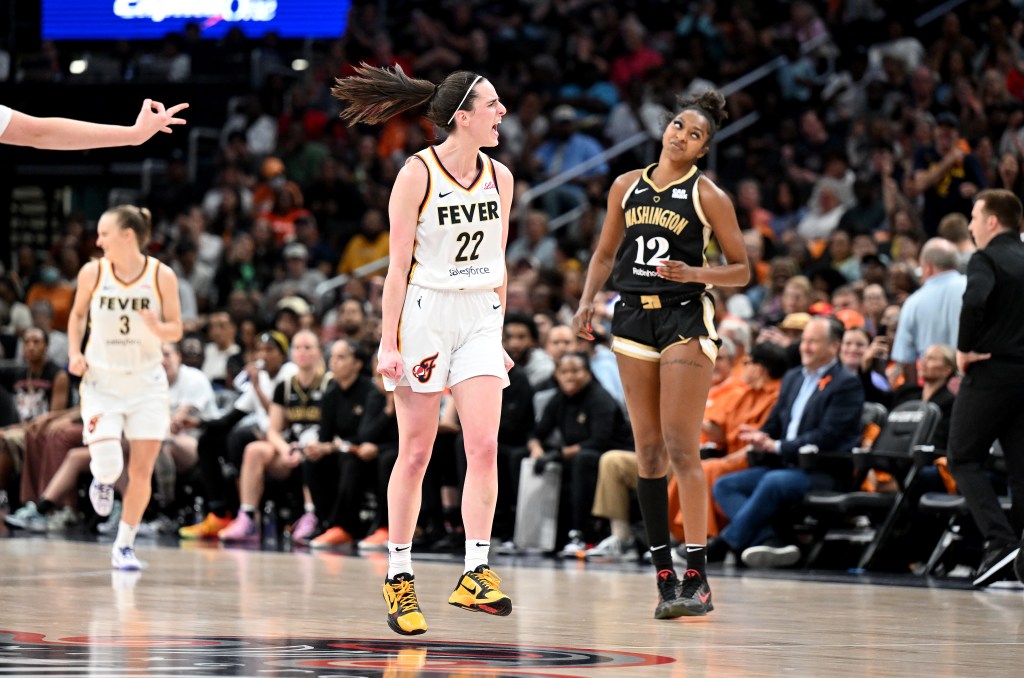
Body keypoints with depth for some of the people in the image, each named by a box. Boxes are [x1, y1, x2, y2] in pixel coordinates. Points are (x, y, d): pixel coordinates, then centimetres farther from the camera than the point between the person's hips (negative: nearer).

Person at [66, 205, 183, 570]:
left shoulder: (162, 276, -8)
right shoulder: (92, 272, -5)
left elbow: (176, 329, 1)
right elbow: (78, 314, 12)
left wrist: (158, 328, -22)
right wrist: (75, 353, -3)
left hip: (146, 382, 0)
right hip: (102, 379, 0)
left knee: (142, 471, 0)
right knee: (107, 463, -15)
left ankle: (124, 546, 17)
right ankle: (102, 481, 23)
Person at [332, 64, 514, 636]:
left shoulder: (499, 177, 7)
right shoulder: (417, 174, -8)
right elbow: (399, 266, -7)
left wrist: (499, 334, 15)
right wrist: (388, 342, -11)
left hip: (480, 319, 4)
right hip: (425, 313, -4)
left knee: (485, 444, -10)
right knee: (416, 454, 0)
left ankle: (476, 575, -10)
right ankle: (399, 578, 9)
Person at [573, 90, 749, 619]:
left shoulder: (707, 195, -1)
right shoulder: (627, 186, 11)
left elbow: (740, 270, 1)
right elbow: (605, 253, 20)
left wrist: (694, 273, -17)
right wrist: (587, 301, 4)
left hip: (686, 318, -5)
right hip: (634, 317, 5)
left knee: (681, 447, -12)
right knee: (648, 451, 4)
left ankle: (696, 578, -10)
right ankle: (664, 575, 8)